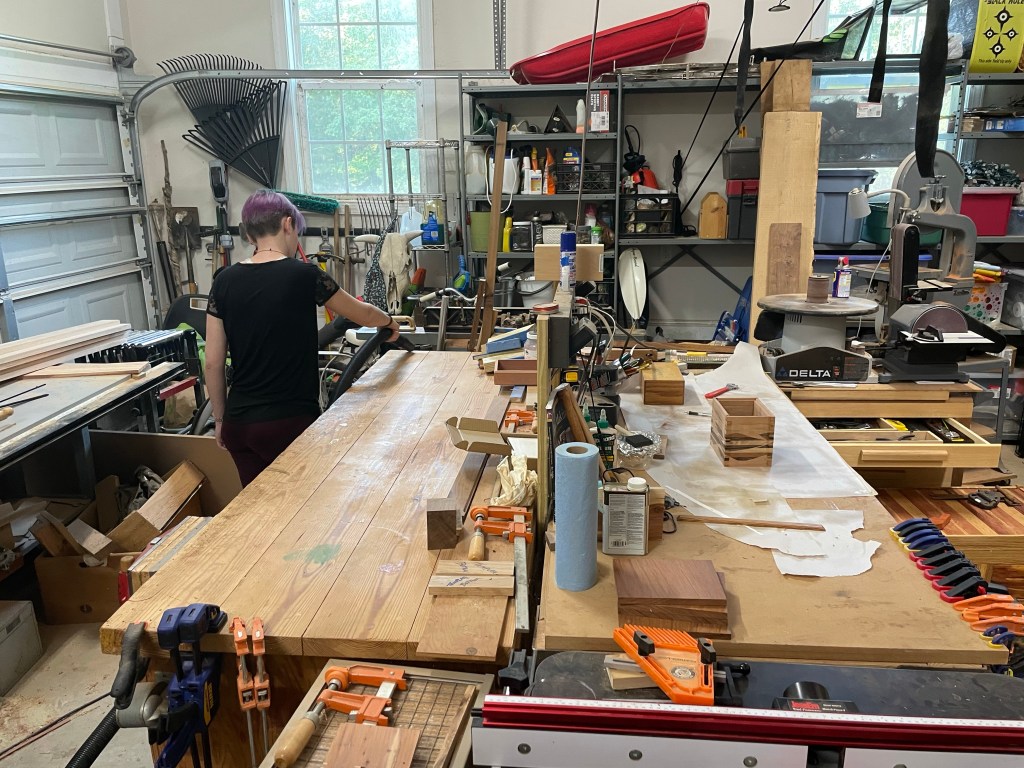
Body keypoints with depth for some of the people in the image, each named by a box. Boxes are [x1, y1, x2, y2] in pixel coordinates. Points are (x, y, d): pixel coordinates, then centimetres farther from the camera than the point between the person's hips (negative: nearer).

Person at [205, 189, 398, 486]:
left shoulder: (224, 282, 2)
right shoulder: (304, 275, -9)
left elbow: (213, 363, 5)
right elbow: (362, 314, 7)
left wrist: (220, 419, 17)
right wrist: (389, 321, 28)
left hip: (238, 424, 5)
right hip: (288, 423, -5)